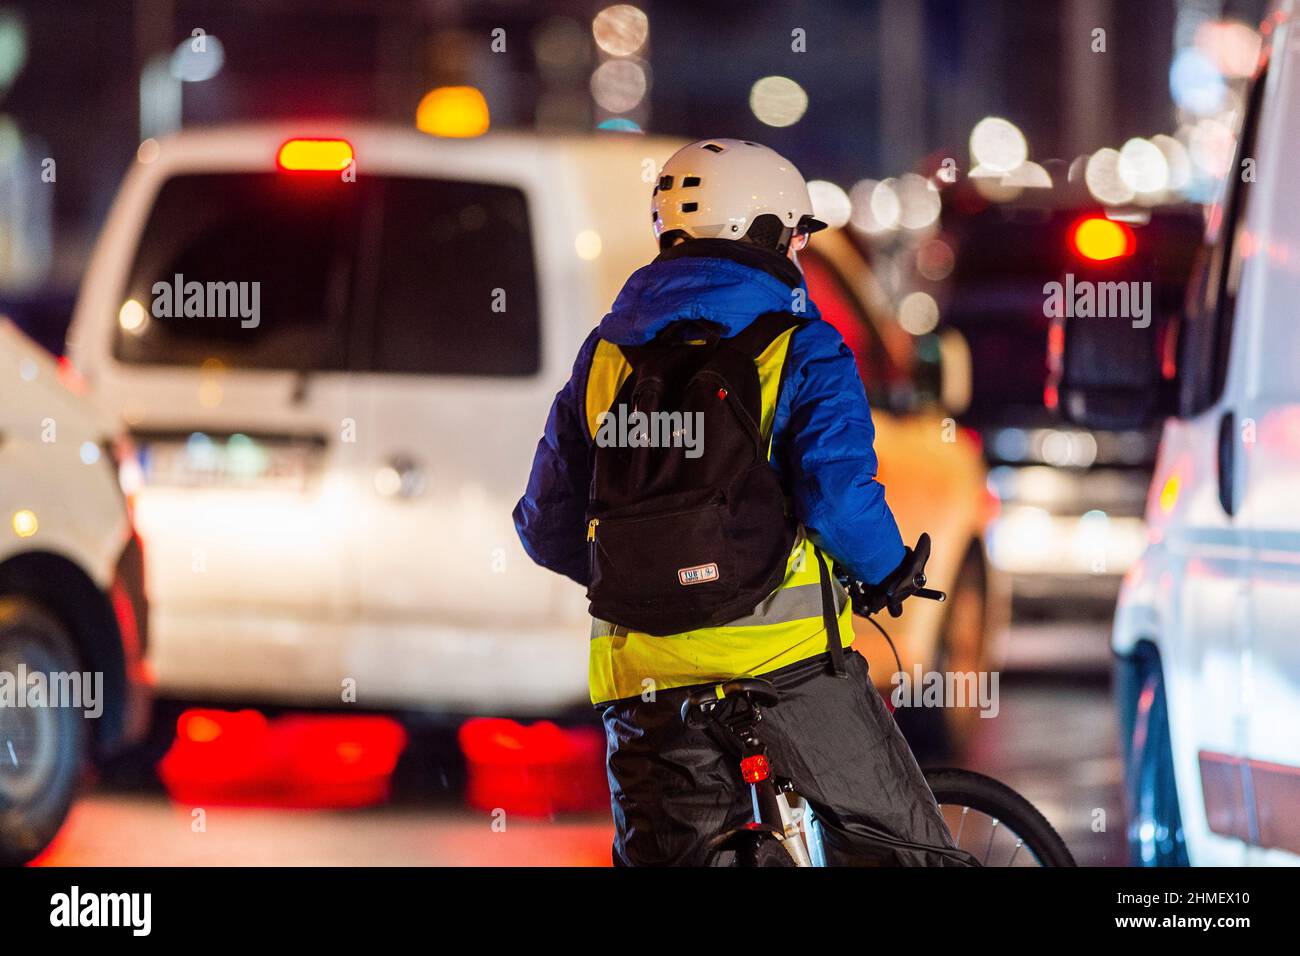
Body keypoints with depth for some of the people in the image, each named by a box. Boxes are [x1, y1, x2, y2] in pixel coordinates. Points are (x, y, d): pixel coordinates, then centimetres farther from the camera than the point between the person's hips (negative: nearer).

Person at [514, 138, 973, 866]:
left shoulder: (605, 355, 13)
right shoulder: (801, 349, -2)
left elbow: (547, 529, 14)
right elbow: (838, 498, -15)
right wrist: (889, 569, 5)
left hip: (644, 670, 4)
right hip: (781, 653, -4)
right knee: (896, 844, 6)